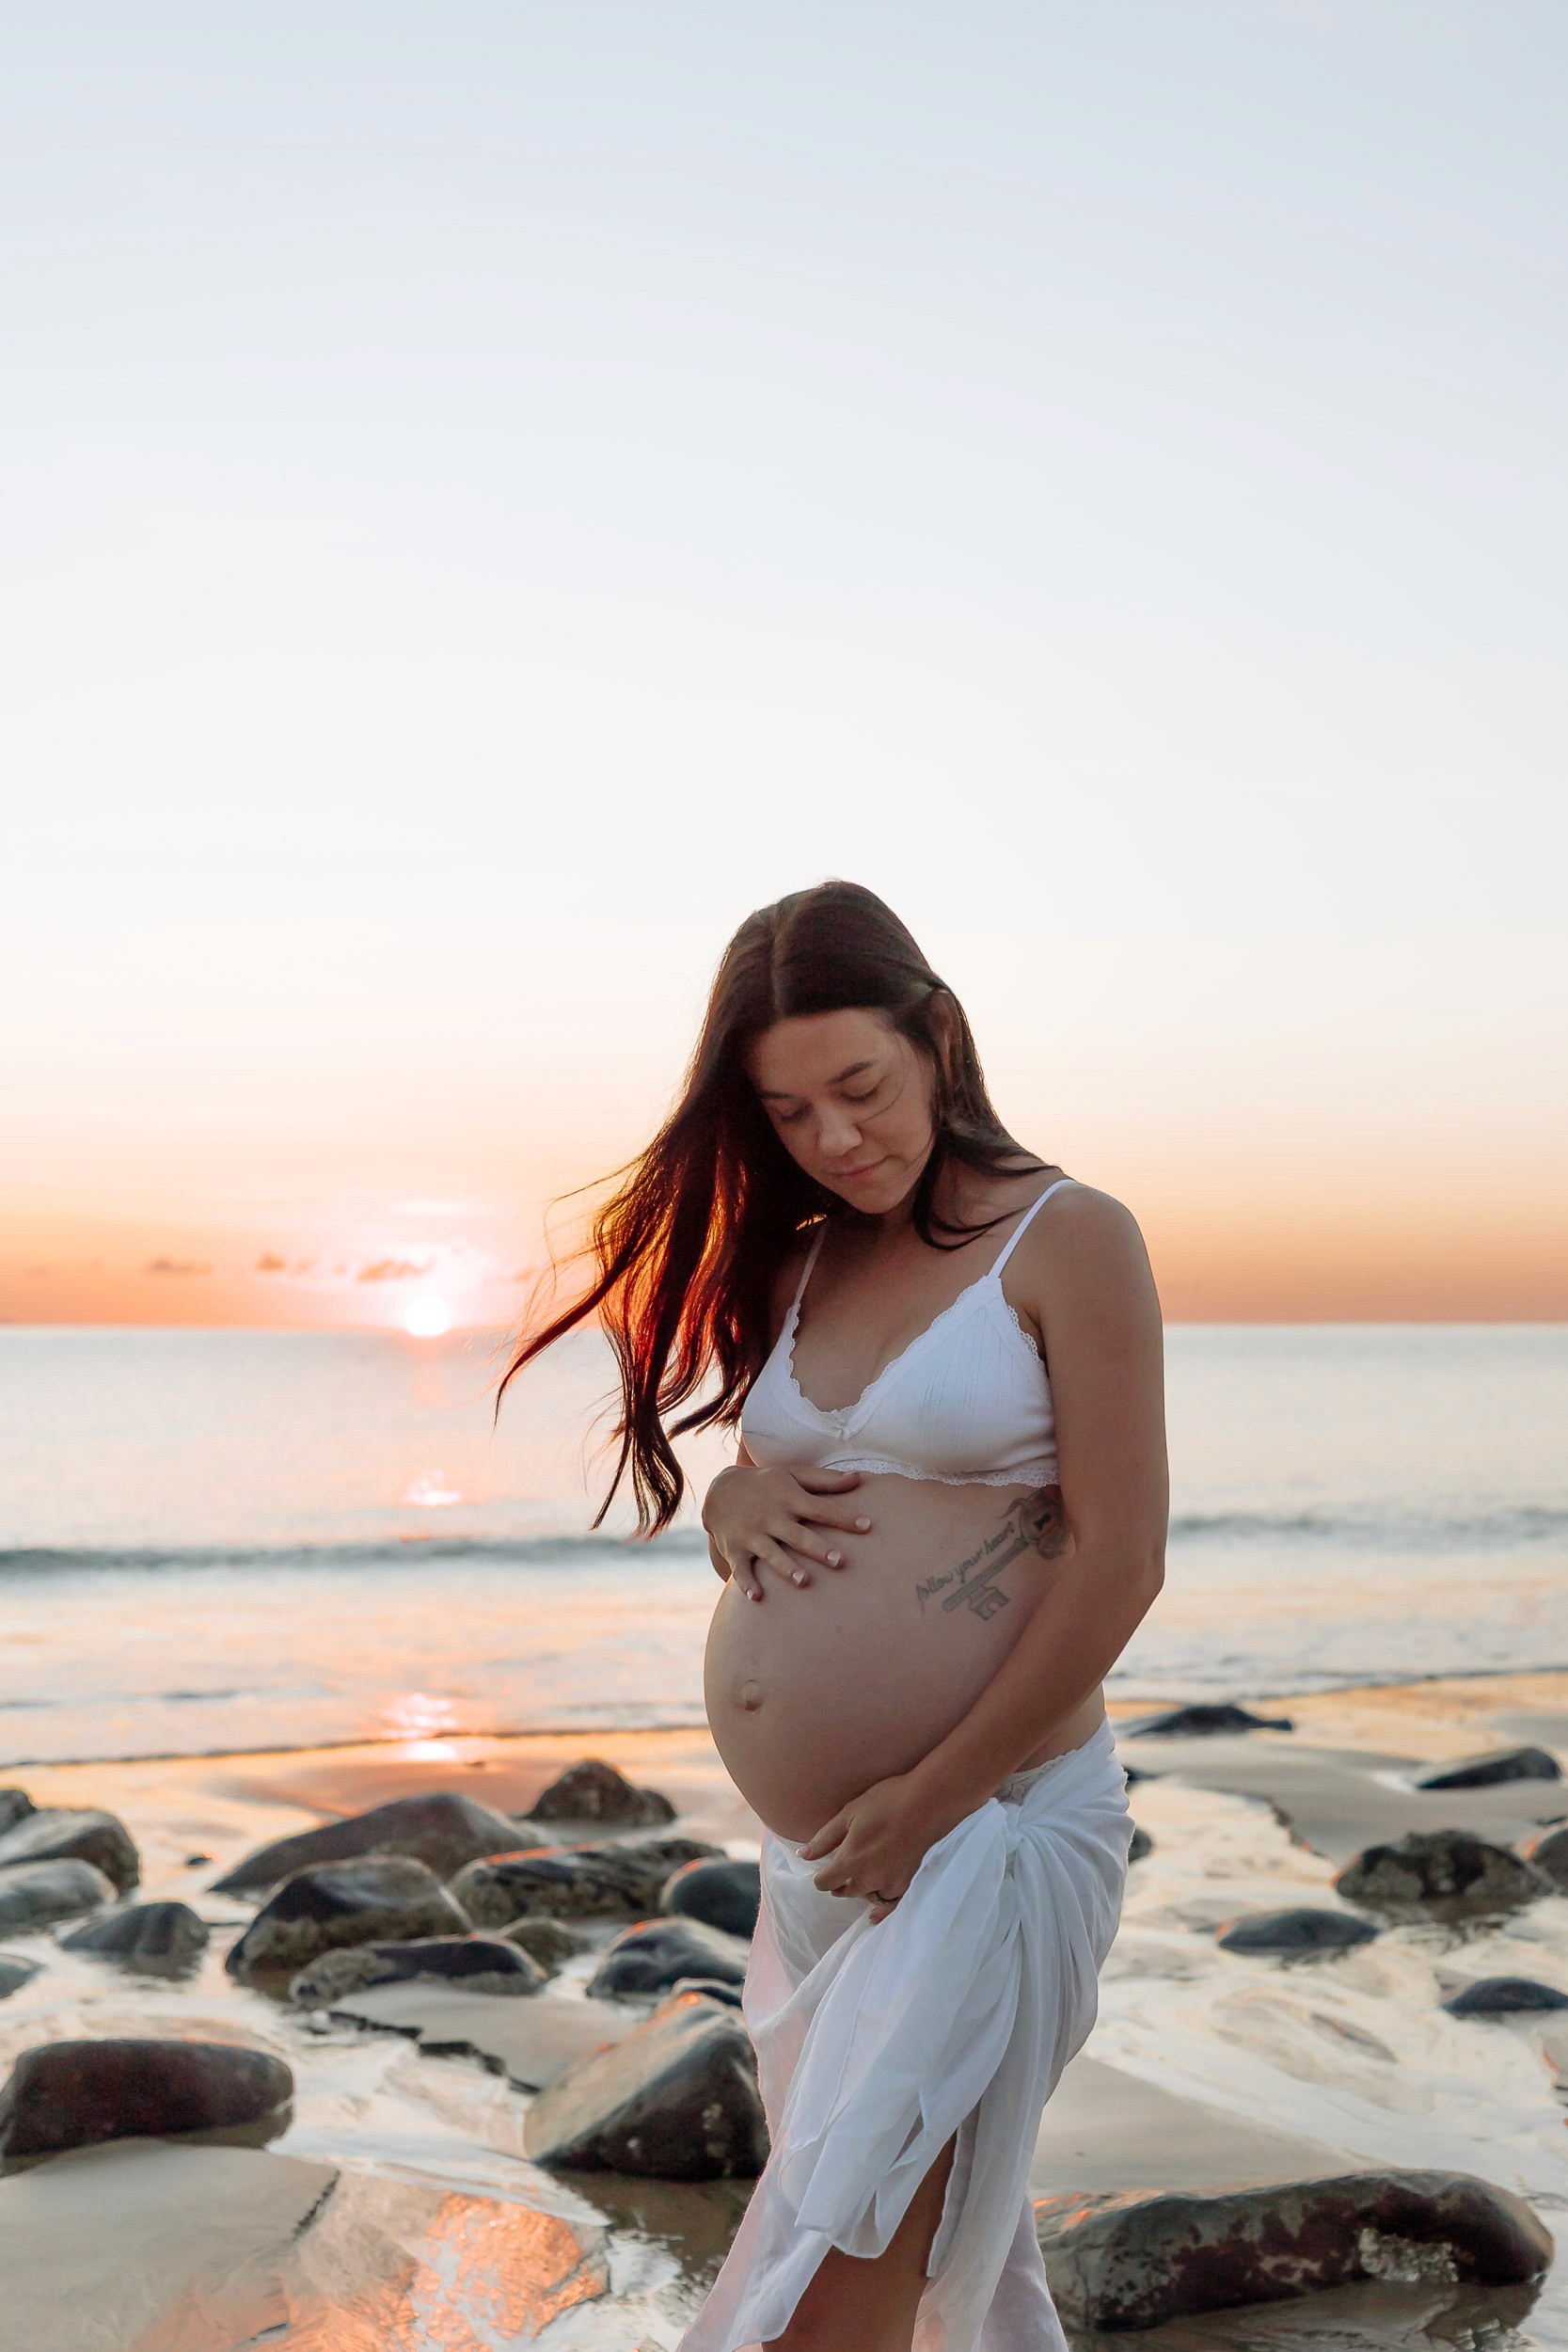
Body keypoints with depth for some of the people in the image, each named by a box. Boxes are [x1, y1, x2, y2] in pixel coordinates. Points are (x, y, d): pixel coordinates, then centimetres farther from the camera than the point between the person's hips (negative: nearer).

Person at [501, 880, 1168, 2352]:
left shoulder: (1068, 1240, -8)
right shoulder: (794, 1264, 11)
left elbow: (1118, 1557, -12)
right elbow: (748, 1492, 21)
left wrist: (929, 1801, -14)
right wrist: (731, 1506, -5)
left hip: (989, 1828, -6)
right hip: (808, 1851, 7)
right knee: (950, 2225, 20)